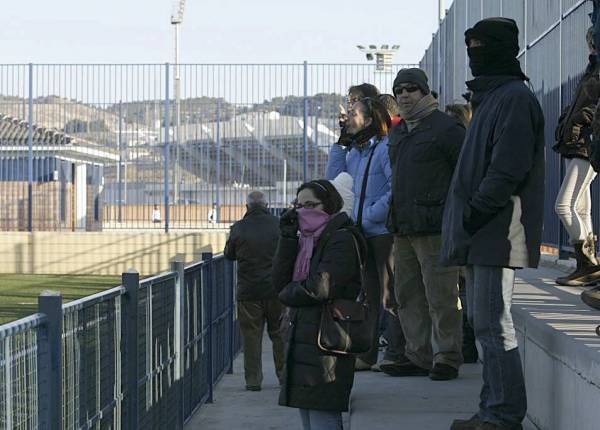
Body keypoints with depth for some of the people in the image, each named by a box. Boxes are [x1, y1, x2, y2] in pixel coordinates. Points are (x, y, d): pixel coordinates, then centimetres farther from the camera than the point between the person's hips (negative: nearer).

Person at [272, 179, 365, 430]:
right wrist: (288, 237, 1)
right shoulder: (304, 241, 18)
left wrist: (289, 293, 1)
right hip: (301, 339, 9)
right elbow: (280, 282, 8)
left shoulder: (342, 239, -8)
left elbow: (321, 287, -17)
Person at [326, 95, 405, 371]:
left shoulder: (385, 148, -11)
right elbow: (333, 180, 11)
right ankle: (366, 354, 15)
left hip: (383, 231, -9)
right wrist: (340, 144, 7)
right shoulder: (353, 152, 16)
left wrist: (371, 214, -17)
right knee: (369, 296, 11)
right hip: (361, 234, 9)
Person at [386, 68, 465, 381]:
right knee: (409, 296, 11)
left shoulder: (445, 128, -7)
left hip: (434, 227, -9)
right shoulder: (397, 133, 19)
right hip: (403, 229, 9)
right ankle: (419, 357, 18)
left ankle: (447, 358, 0)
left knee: (440, 296, -6)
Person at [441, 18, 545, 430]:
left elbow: (507, 171, -20)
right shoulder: (492, 97, 21)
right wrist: (467, 222, 15)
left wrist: (474, 216, -19)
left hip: (497, 233, -10)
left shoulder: (515, 98, -10)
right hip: (482, 234, 10)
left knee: (493, 323, -9)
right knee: (485, 322, 11)